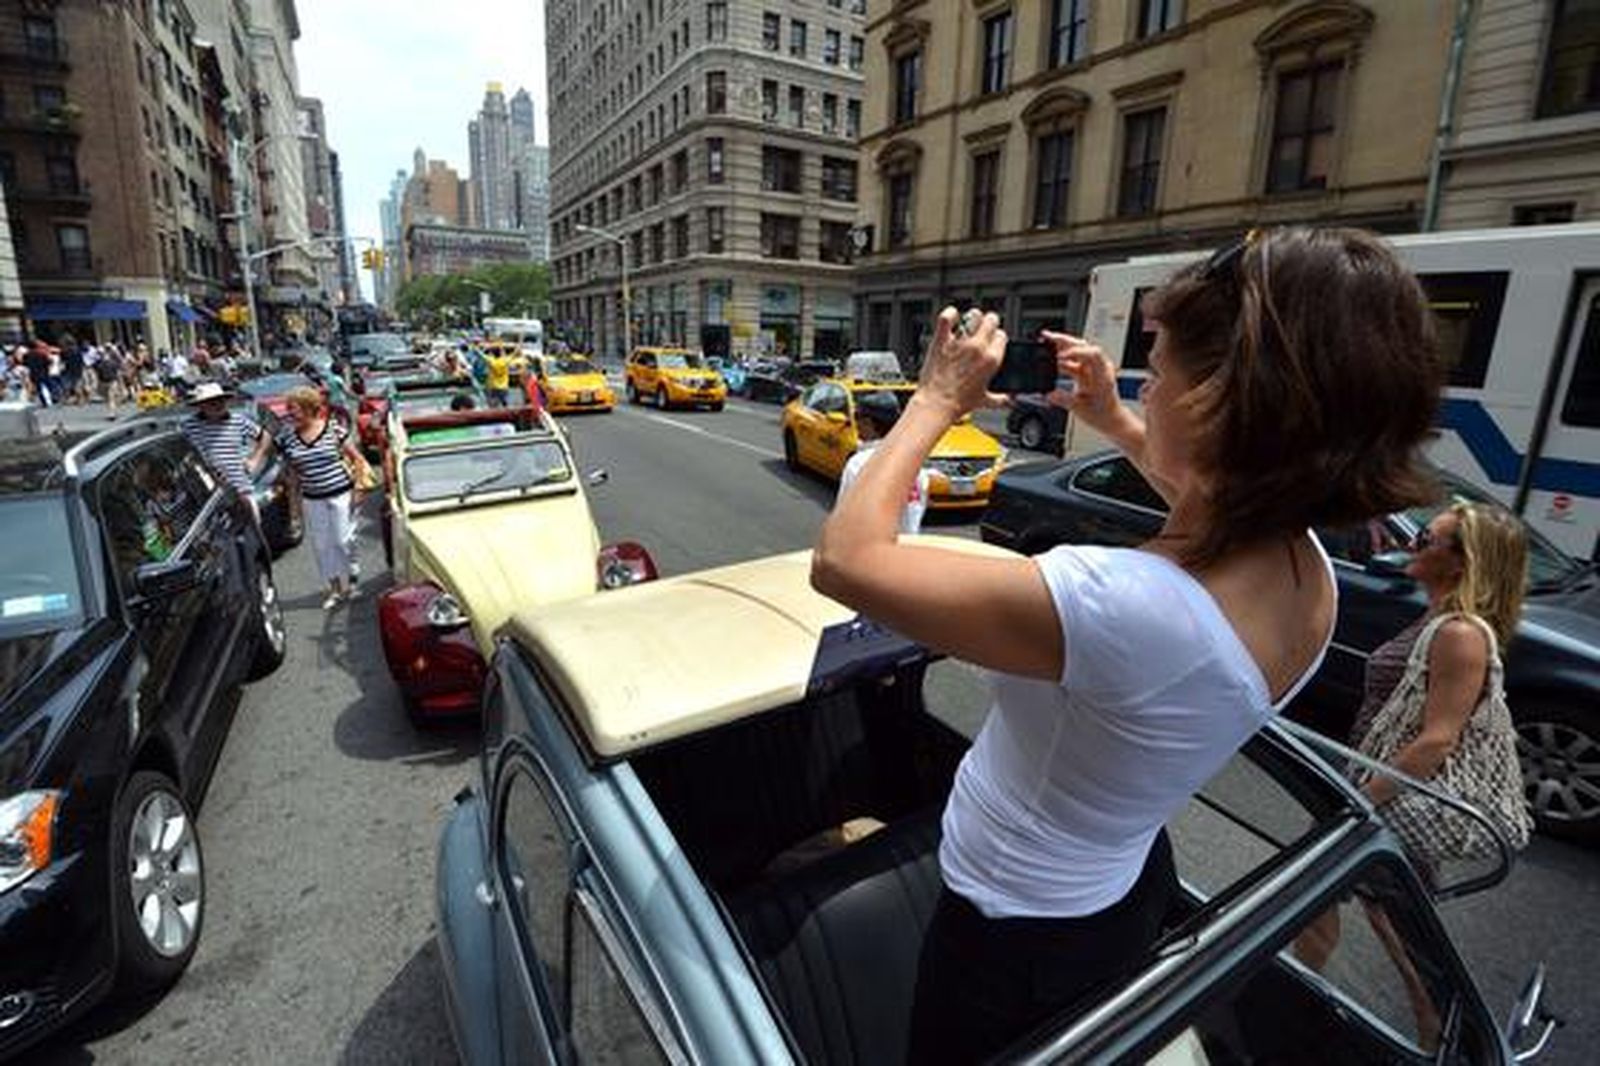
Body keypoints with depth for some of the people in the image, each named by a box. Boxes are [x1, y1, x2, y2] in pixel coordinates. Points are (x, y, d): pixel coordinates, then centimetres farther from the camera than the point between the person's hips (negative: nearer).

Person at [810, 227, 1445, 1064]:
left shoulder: (1124, 605, -41)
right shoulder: (1308, 571, -13)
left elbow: (844, 558, -34)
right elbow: (1226, 509, 14)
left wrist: (936, 401, -22)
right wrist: (1116, 425, 6)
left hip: (1017, 936, -6)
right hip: (1129, 886, 7)